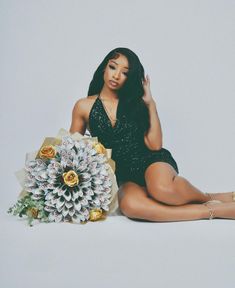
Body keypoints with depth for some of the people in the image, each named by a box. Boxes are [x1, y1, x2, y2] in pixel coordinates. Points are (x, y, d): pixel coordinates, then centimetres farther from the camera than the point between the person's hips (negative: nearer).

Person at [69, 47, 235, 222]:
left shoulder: (135, 102, 7)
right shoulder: (84, 106, 6)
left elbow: (155, 145, -3)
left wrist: (150, 104, -5)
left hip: (152, 161, 0)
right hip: (125, 175, 1)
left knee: (162, 188, -39)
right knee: (129, 205, -38)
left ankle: (211, 198, -9)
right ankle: (214, 210, -28)